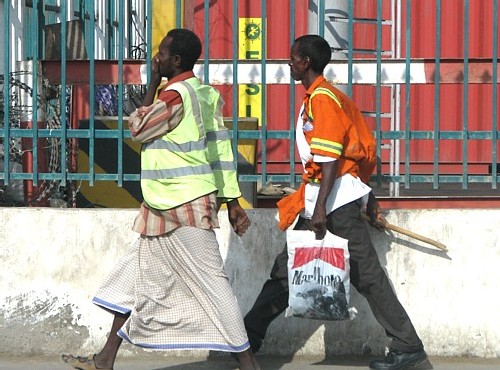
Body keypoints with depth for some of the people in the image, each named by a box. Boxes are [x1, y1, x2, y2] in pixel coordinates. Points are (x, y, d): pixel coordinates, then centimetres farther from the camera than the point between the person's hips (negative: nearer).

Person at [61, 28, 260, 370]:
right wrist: (233, 202, 10)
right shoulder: (206, 95, 8)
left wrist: (153, 84, -1)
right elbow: (222, 149, 9)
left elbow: (137, 128, -5)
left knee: (209, 282, -5)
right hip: (167, 208, 10)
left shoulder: (174, 96, -19)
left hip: (182, 209, -10)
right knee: (138, 277, 15)